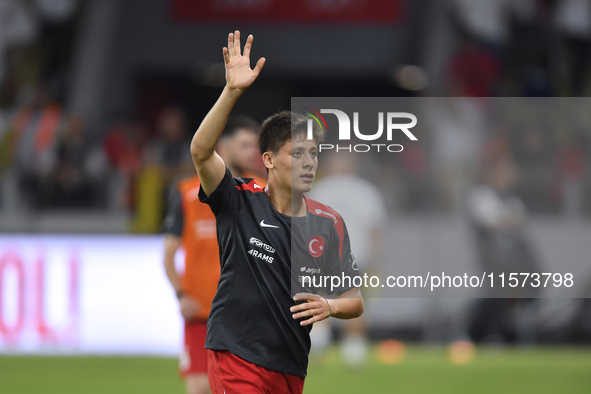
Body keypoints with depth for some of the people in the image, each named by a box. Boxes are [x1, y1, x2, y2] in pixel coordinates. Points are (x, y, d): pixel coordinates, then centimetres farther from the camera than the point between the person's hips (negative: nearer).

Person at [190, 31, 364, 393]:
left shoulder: (329, 223, 5)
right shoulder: (241, 203, -6)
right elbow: (201, 151, -24)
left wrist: (329, 306, -14)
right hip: (237, 359, -5)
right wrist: (233, 91, -35)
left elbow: (355, 301, 10)